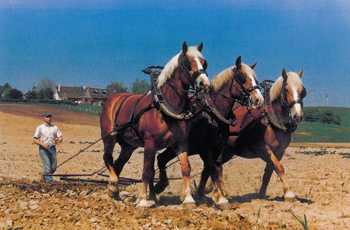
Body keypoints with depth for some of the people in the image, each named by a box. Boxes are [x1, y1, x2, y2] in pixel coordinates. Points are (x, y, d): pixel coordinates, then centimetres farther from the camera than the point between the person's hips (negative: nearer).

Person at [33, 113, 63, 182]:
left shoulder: (55, 127, 16)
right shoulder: (40, 128, 5)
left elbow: (61, 137, 13)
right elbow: (34, 140, -1)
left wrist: (59, 140, -12)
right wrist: (43, 144, -18)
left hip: (52, 148, 4)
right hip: (43, 149, -4)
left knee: (54, 167, 3)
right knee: (47, 167, -13)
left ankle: (44, 175, 29)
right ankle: (50, 180, -8)